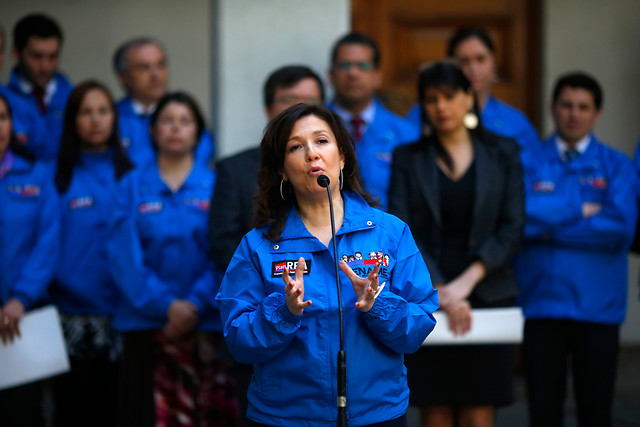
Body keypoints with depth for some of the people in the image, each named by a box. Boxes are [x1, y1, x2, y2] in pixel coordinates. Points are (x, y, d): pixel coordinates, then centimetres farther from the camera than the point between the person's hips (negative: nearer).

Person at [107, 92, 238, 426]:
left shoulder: (215, 186, 7)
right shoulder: (132, 186, 6)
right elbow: (124, 254, -2)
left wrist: (196, 303, -13)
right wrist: (164, 304, -12)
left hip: (206, 321, 0)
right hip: (146, 321, 0)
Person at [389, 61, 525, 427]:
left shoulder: (503, 153, 9)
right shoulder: (408, 158, 8)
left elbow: (513, 228, 0)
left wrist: (466, 281, -11)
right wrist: (440, 292, -13)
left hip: (486, 296, 0)